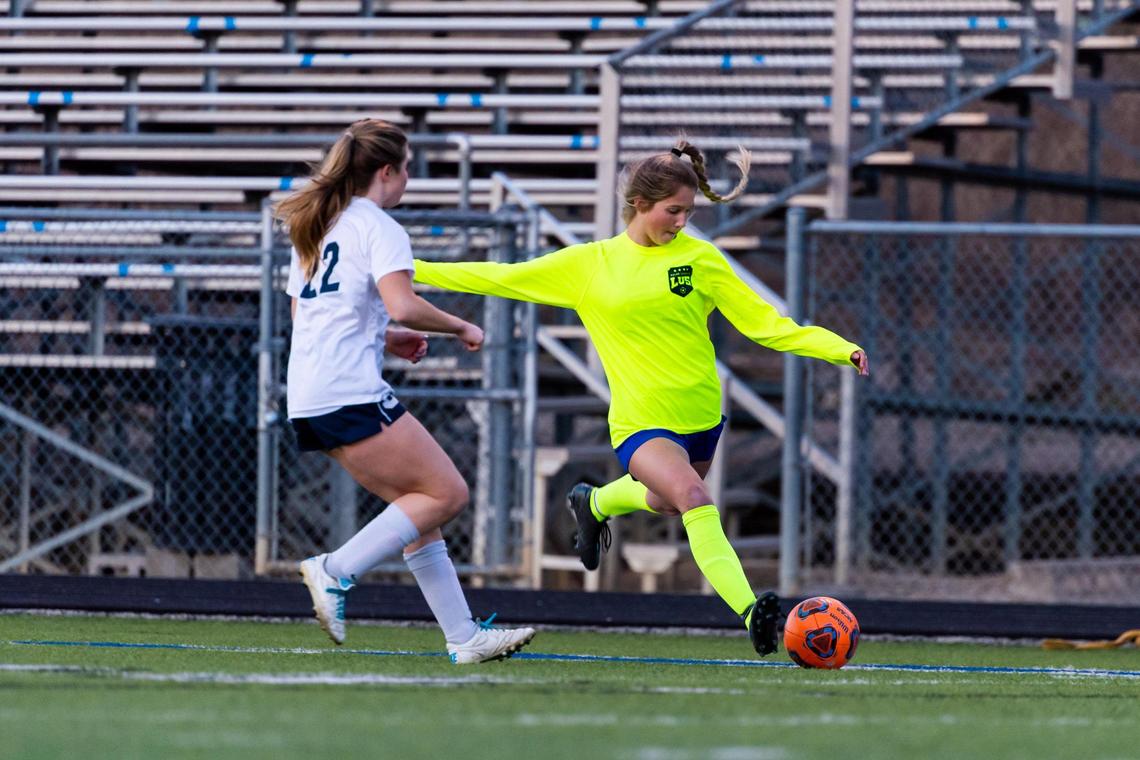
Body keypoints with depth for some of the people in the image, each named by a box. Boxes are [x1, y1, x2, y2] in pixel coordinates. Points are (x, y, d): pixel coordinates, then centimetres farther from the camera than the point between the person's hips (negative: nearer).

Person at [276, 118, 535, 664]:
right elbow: (402, 305, -20)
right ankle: (336, 571, -14)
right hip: (351, 394, -10)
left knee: (416, 504, 12)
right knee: (446, 493, -6)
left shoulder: (312, 227, 21)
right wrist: (460, 328, -4)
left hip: (308, 400, 10)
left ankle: (463, 636, 8)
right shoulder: (378, 227, -6)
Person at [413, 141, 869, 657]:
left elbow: (763, 323, -1)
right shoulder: (588, 264, 0)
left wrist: (842, 350, -13)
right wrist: (413, 271, 6)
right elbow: (500, 279, 8)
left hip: (700, 414, 4)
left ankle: (595, 503, 56)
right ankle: (750, 611, -40)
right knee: (692, 496, -28)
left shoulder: (699, 258, 0)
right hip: (641, 421, -4)